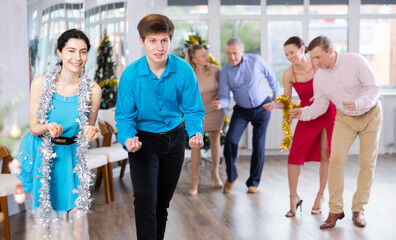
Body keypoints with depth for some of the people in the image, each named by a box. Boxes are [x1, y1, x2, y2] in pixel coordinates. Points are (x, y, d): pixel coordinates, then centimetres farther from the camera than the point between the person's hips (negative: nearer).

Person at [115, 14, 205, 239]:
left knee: (163, 200, 17)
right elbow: (124, 115, -12)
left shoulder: (184, 71, -15)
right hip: (144, 139, -2)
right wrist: (128, 138, -32)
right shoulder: (131, 74, -17)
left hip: (174, 138, 2)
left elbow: (193, 110, -9)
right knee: (145, 198, -20)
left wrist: (196, 132, -29)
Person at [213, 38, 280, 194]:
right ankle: (231, 175, 8)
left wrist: (276, 96, 11)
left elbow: (271, 77, 3)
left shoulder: (256, 61, -13)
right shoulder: (225, 72, -11)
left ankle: (253, 182, 16)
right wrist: (220, 104, -34)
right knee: (230, 141, -16)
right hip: (241, 110, 1)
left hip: (262, 108, -1)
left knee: (258, 145, -2)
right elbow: (225, 97, -12)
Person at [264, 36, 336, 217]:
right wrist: (274, 105, -23)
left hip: (327, 113, -1)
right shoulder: (288, 74, -10)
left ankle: (321, 195, 18)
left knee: (325, 155, 3)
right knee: (294, 155, -9)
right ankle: (294, 197, 4)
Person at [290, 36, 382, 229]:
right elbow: (320, 106, -5)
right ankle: (335, 210, -5)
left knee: (368, 163, 0)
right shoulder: (319, 78, -13)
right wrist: (303, 113, -25)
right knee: (336, 159, -13)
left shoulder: (355, 61, -24)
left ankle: (358, 209, 10)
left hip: (370, 114, -2)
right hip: (345, 118, 2)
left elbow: (374, 88, -24)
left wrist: (358, 103, -41)